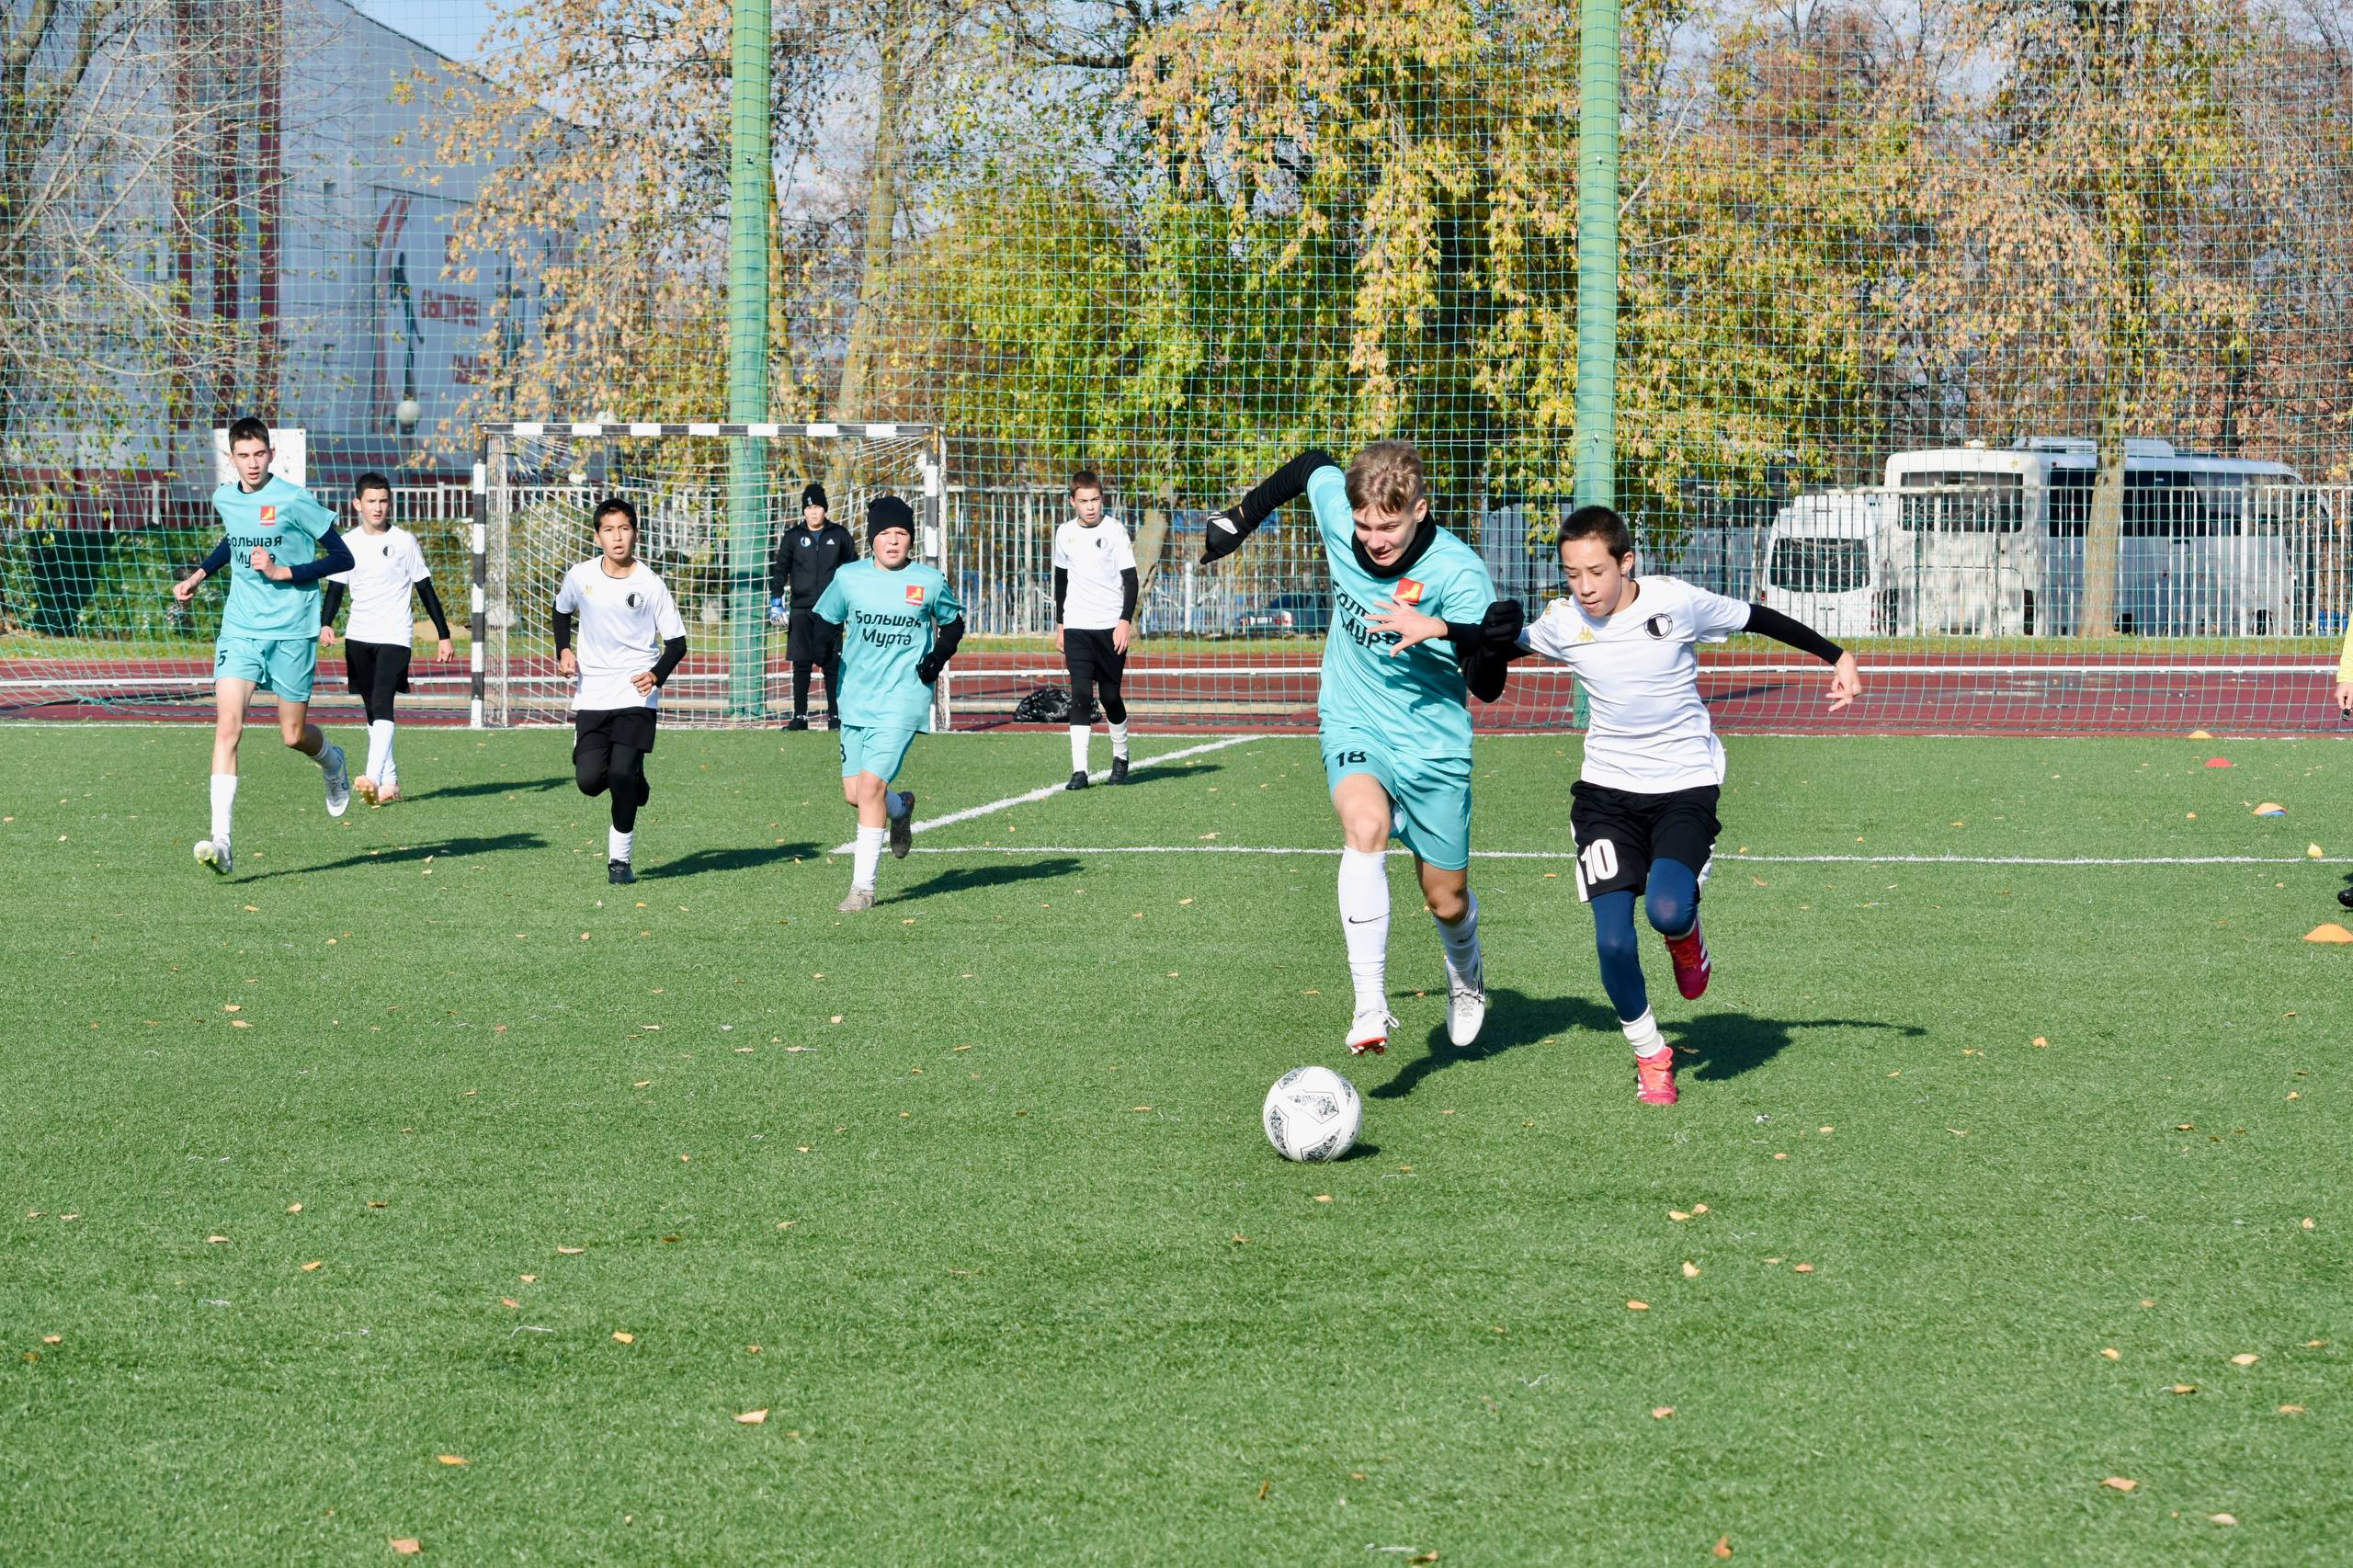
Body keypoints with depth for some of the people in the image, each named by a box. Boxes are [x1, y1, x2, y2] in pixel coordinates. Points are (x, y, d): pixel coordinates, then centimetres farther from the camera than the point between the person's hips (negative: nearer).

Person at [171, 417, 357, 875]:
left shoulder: (294, 501, -11)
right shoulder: (224, 499, 6)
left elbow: (342, 558, -8)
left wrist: (282, 572, -17)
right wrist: (199, 575, 20)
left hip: (292, 631, -3)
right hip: (240, 630, 3)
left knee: (294, 735, 5)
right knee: (227, 725, -15)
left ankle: (333, 764, 44)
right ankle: (220, 840, -21)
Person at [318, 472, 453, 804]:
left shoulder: (404, 541, 0)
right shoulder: (348, 543, 7)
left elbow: (425, 589, 4)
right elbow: (335, 588, 12)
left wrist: (443, 634, 3)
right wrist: (325, 624, -5)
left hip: (394, 636, -4)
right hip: (359, 638, 4)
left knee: (382, 705, -19)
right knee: (372, 711, 8)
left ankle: (374, 778, -30)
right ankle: (390, 782, 17)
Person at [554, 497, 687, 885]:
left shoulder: (651, 585, -7)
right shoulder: (580, 577, 1)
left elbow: (676, 642, -1)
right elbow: (562, 610, 23)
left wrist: (656, 675, -19)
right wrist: (564, 650, 6)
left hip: (636, 696, -3)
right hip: (592, 695, 3)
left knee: (621, 773, -16)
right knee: (589, 779, -10)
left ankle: (620, 859, 0)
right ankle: (634, 786, 25)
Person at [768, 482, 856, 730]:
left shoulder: (839, 535, 6)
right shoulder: (793, 537, 7)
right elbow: (780, 570, 8)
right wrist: (776, 601, -2)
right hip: (801, 609, 1)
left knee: (832, 664, 0)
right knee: (801, 664, 1)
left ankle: (836, 716, 5)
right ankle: (799, 716, 5)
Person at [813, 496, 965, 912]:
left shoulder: (930, 581, 0)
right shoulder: (848, 578, 4)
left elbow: (953, 624, 15)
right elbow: (823, 620, 15)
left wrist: (939, 656, -3)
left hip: (902, 701, -4)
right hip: (856, 699, 4)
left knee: (870, 785, -16)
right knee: (854, 792, 6)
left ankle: (863, 886, -9)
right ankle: (901, 807, 43)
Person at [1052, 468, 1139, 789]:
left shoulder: (1114, 530, -5)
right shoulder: (1065, 533, 7)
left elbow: (1130, 579, -6)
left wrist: (1125, 621, -16)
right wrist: (1060, 626, 20)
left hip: (1111, 626, -2)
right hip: (1076, 626, 2)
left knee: (1110, 695, 3)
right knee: (1080, 693, -10)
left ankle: (1121, 756, 28)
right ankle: (1079, 770, -14)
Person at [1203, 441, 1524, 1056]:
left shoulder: (1458, 571, -24)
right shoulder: (1336, 510, -13)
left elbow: (1487, 688, -29)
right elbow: (1312, 465, 11)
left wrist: (1442, 630, -47)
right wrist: (1239, 519, 16)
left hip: (1434, 746, -1)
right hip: (1353, 727, 1)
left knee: (1446, 902, 11)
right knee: (1365, 824, -32)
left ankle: (1466, 976, 49)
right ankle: (1370, 1006, -34)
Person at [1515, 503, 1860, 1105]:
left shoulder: (1675, 601, -14)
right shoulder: (1561, 622, -6)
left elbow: (1759, 620, 1)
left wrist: (1837, 656, 6)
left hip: (1685, 785, -2)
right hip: (1607, 790, 2)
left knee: (1667, 910, -28)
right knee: (1613, 939, -12)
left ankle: (1686, 937, 12)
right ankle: (1650, 1056, 12)